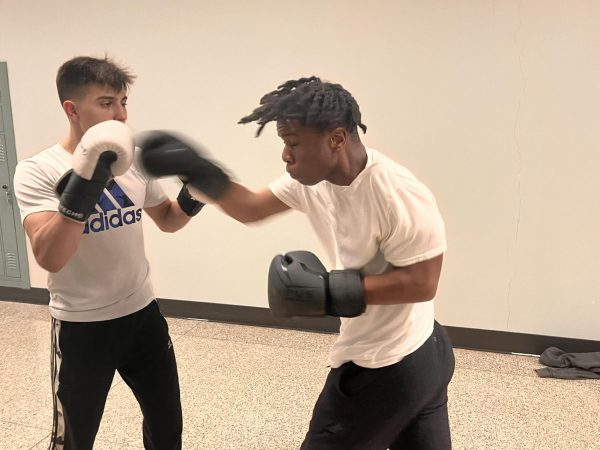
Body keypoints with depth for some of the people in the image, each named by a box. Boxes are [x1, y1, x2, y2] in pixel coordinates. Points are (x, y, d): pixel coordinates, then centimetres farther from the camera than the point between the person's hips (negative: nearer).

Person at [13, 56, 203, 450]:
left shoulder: (135, 159, -2)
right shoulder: (38, 170, -16)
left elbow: (166, 220, 12)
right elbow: (50, 257, -29)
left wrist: (192, 198, -9)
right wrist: (84, 182, -38)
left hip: (142, 313, 4)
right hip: (81, 327, -4)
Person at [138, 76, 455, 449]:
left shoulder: (397, 194, -28)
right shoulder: (310, 178, -4)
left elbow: (422, 283, -24)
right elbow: (250, 208, 5)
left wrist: (329, 291, -28)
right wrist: (197, 169, -8)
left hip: (385, 370, -8)